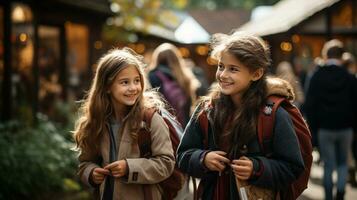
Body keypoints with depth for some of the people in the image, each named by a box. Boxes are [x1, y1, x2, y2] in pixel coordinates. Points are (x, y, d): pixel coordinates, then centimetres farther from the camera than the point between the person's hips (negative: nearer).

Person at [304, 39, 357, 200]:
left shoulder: (317, 77, -4)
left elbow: (310, 105, -4)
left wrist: (313, 126, 3)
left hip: (325, 128, -1)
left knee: (328, 165, 8)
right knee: (342, 162, 15)